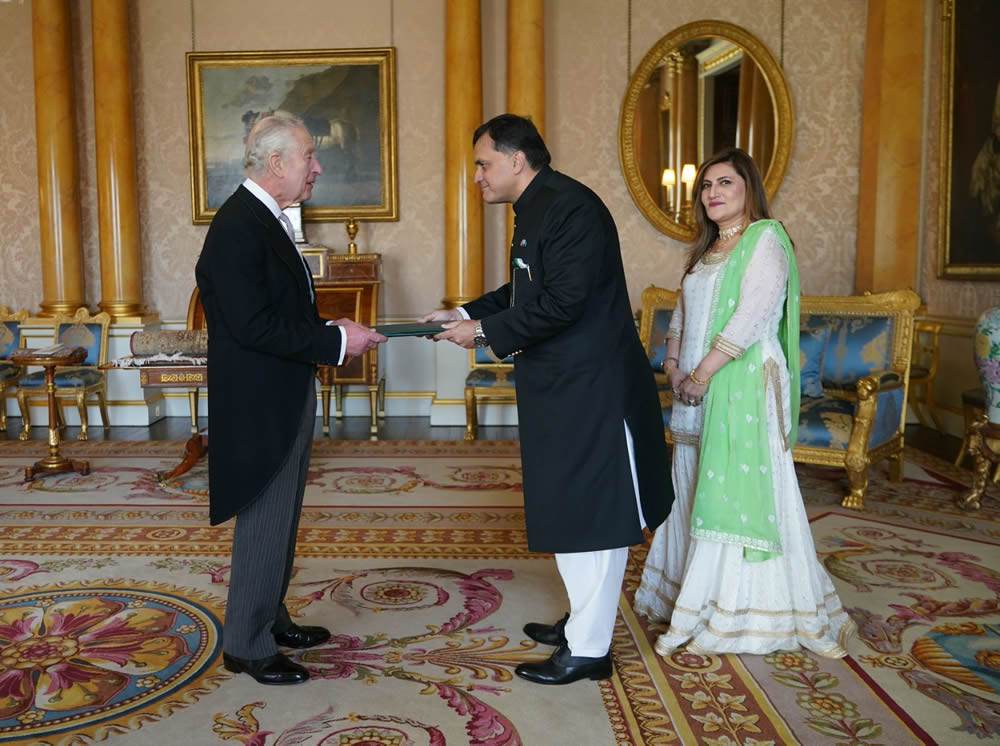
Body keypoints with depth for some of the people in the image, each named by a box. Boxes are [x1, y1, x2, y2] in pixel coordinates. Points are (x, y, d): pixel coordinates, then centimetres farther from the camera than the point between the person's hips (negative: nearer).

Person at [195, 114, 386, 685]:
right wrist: (335, 341, -21)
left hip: (286, 401, 10)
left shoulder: (269, 219, 12)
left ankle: (271, 620, 35)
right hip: (259, 406, -10)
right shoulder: (237, 227, -19)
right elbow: (253, 324, -26)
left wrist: (335, 333, 5)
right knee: (263, 525, 1)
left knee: (280, 521, 19)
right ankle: (247, 646, 17)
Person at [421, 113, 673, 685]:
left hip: (591, 387, -10)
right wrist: (464, 314, 10)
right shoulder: (536, 209, 13)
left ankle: (589, 649, 13)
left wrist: (485, 331, -17)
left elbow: (564, 301, -24)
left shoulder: (570, 206, -17)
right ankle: (583, 620, 35)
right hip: (561, 385, 10)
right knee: (566, 510, 18)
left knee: (592, 515, 0)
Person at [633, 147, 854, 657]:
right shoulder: (707, 250, 19)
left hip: (743, 387, -8)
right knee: (697, 492, 11)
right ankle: (693, 598, 23)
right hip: (698, 390, 8)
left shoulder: (765, 240, -6)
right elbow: (682, 313, 19)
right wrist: (673, 363, 2)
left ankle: (741, 615, 5)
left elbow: (750, 318, -17)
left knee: (739, 493, -5)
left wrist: (701, 374, -17)